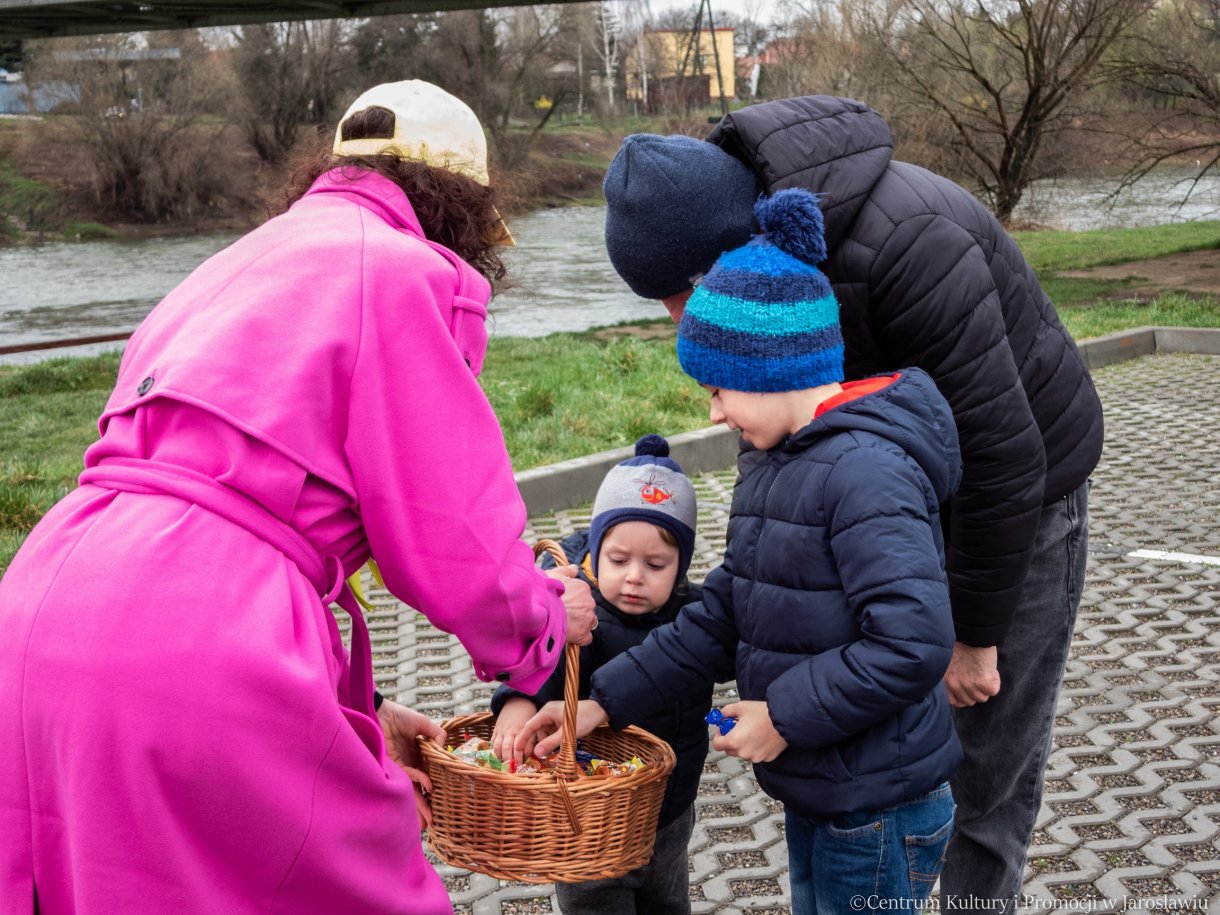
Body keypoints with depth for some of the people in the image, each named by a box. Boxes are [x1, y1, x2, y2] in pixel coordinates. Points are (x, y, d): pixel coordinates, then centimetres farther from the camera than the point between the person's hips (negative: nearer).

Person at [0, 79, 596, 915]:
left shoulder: (246, 262, 25)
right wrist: (547, 618, 18)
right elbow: (447, 538, -5)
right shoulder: (405, 269, -1)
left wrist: (352, 711, 24)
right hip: (198, 651, -9)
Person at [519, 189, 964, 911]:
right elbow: (722, 618, 9)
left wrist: (785, 714, -20)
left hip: (880, 813, -9)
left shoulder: (865, 470, -24)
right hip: (815, 794, 9)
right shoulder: (774, 461, 7)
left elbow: (915, 642, -30)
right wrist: (603, 704, 4)